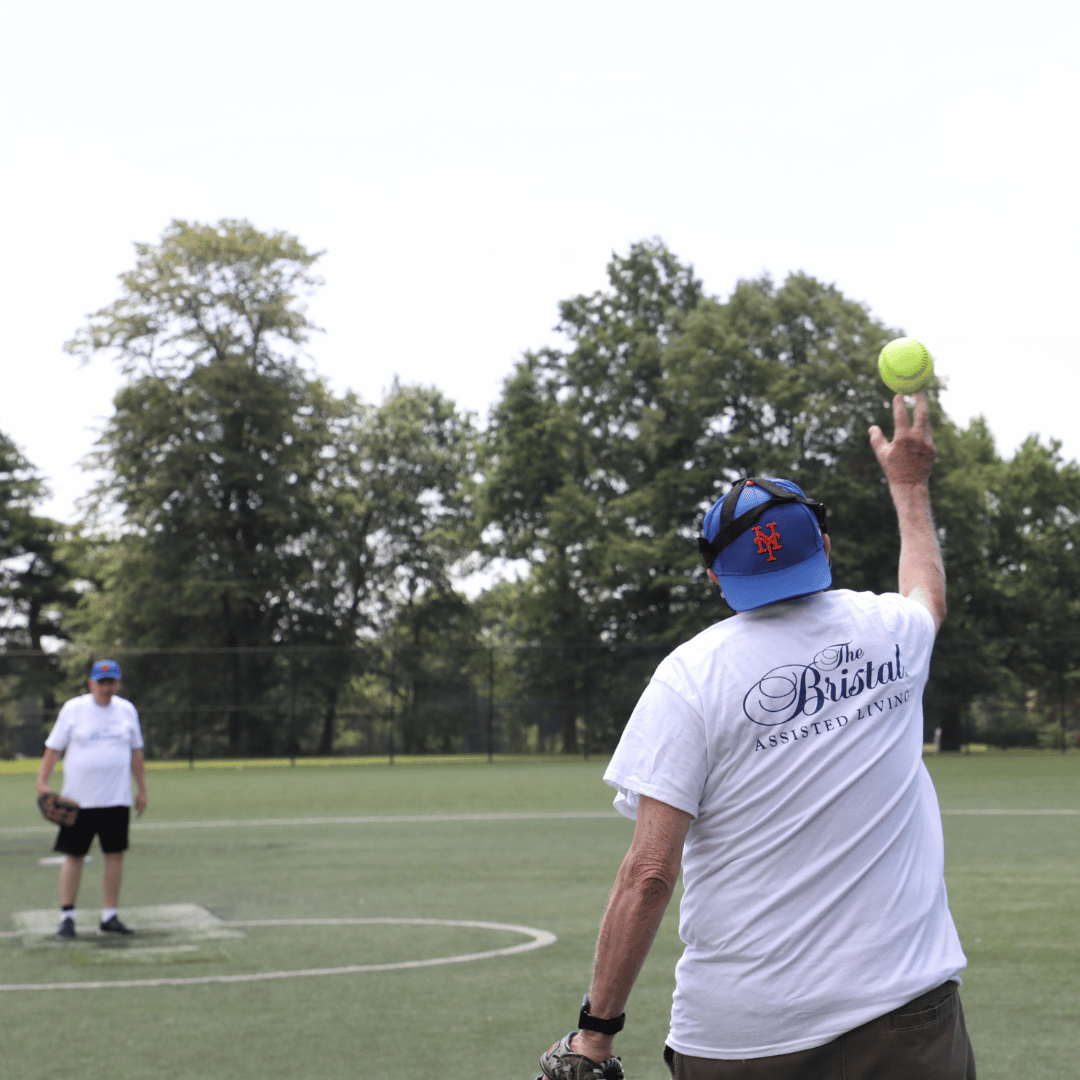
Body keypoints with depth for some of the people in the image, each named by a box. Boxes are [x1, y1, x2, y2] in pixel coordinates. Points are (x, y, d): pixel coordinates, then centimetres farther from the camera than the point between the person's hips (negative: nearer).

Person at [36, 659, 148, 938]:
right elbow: (53, 748, 1)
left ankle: (110, 916, 10)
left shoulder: (127, 710, 8)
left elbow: (136, 751, 15)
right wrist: (42, 783, -8)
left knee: (115, 854, 2)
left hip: (117, 799, 3)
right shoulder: (73, 709, -1)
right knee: (73, 856, 0)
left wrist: (141, 789, 13)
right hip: (79, 798, -3)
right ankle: (67, 915, 8)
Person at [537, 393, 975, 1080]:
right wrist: (910, 483, 46)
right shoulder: (890, 632, 4)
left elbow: (650, 873, -14)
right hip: (908, 1008, 2)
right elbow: (929, 591, 32)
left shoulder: (689, 675, -8)